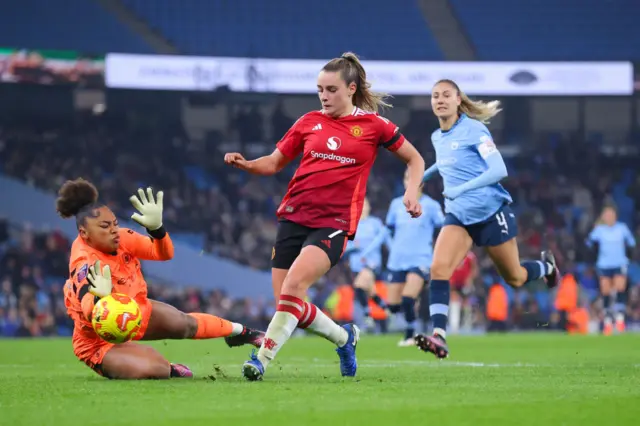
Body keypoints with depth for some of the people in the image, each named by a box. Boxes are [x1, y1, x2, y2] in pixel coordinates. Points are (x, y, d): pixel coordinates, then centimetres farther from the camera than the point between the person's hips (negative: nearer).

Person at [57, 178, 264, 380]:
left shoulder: (121, 239, -16)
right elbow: (89, 313, -50)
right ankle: (168, 371, 5)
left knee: (185, 324, 27)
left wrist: (156, 228, -34)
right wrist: (100, 298, -75)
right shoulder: (84, 266, -35)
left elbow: (163, 253, -13)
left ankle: (239, 331, 57)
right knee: (151, 369, -33)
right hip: (101, 343, -8)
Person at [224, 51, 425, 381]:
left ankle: (262, 359, -21)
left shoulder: (373, 126, 3)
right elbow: (274, 162, 15)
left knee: (293, 285, -26)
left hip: (335, 222, -4)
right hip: (294, 215, 4)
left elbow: (415, 159, 14)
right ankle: (344, 337, 28)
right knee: (289, 303, 1)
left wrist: (411, 192, -3)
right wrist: (244, 164, -5)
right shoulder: (309, 122, 10)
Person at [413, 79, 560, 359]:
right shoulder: (437, 138, 7)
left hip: (492, 212, -5)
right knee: (438, 268, -20)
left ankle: (547, 266, 45)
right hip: (459, 215, 5)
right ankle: (438, 336, -28)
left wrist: (461, 188, -28)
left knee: (515, 278, 10)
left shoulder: (473, 129, -13)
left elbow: (499, 170, -21)